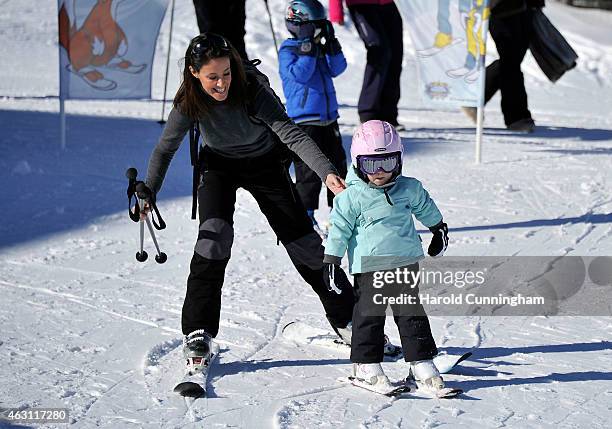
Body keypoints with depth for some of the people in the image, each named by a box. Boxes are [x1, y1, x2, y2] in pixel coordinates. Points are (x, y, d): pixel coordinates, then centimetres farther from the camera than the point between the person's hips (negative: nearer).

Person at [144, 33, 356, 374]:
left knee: (302, 238, -1)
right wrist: (148, 192, -25)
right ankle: (198, 335, -13)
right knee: (214, 236, -22)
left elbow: (292, 134, -38)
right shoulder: (190, 102, -25)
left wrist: (327, 172, -52)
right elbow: (166, 148, -13)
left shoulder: (253, 91, -32)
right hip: (219, 165, 1)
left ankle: (348, 320, 15)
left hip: (266, 164, 0)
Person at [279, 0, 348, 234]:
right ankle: (305, 216, 1)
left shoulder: (320, 49, 14)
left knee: (338, 164, 11)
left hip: (329, 117, 8)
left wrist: (331, 44, -5)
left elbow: (337, 69, 5)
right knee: (310, 170, -9)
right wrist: (309, 49, -23)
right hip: (304, 120, -8)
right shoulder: (287, 51, -7)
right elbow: (299, 74, -20)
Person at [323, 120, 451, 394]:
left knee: (412, 314, 6)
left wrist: (439, 231, 35)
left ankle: (422, 363, 12)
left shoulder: (409, 189, 4)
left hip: (405, 261, 3)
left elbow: (426, 209, 23)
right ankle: (366, 366, 8)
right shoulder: (352, 197, -6)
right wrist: (332, 261, -3)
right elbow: (339, 229, -2)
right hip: (368, 267, -3)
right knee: (369, 315, -1)